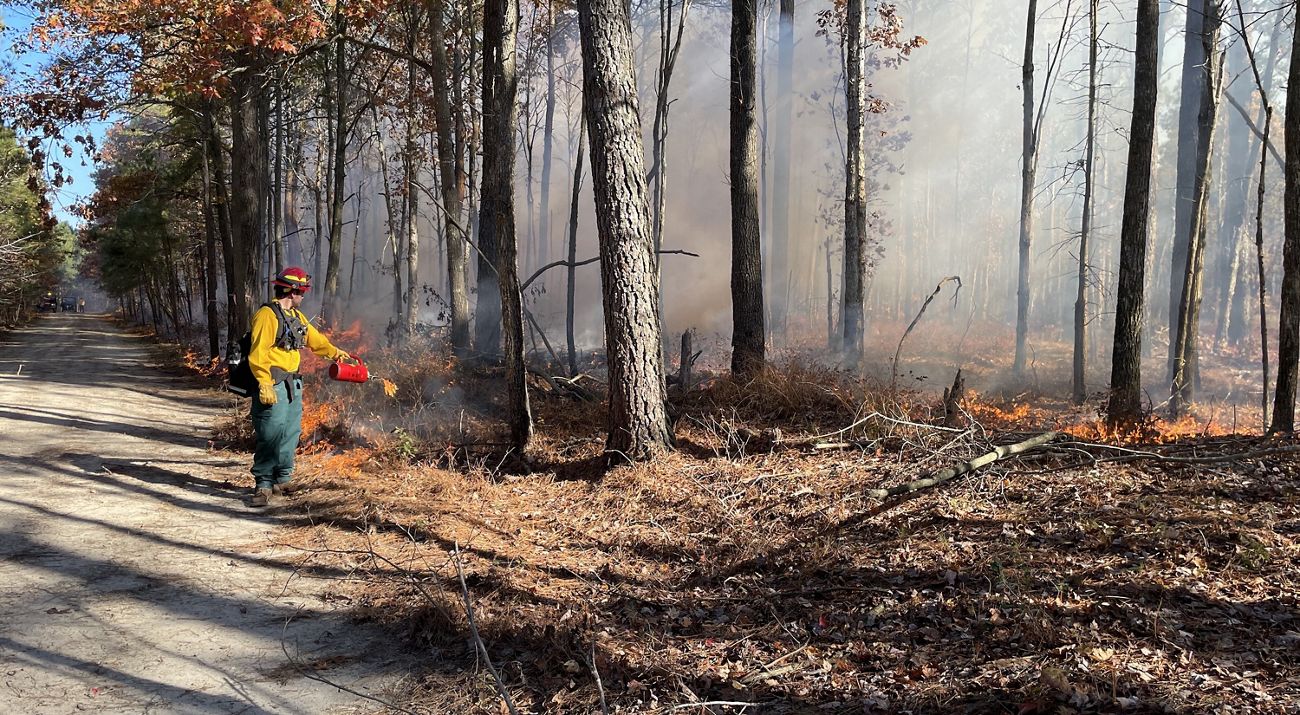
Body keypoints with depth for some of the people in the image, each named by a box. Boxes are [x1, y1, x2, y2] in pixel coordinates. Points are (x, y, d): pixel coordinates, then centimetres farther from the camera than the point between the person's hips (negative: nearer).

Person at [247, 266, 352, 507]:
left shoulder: (296, 316, 16)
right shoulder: (267, 315, -13)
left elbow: (316, 340, 30)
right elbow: (257, 354, -19)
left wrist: (336, 353, 34)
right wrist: (265, 385, -23)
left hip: (293, 384, 9)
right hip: (273, 385, -9)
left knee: (290, 434, 11)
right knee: (270, 435, -8)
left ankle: (281, 480, 21)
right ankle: (264, 485, -1)